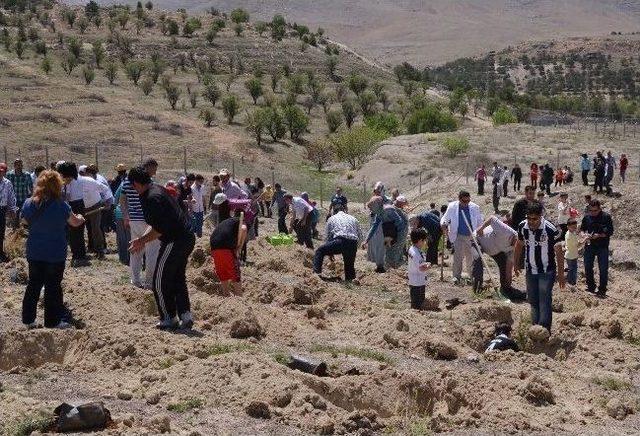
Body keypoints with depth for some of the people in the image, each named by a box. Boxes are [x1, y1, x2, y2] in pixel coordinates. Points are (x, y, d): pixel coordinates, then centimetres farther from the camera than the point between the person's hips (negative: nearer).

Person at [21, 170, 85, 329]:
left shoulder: (29, 204, -6)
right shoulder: (62, 206, -17)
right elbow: (74, 222, 0)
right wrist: (80, 218, 23)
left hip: (34, 253, 4)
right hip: (56, 254, -4)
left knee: (33, 285, 15)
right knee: (53, 286, 6)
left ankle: (28, 320, 20)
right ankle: (52, 322, 10)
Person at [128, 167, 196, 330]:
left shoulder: (152, 198, -19)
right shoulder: (158, 190, 14)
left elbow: (160, 229, -22)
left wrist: (142, 240, -9)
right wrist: (142, 240, 11)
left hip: (175, 242, -10)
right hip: (187, 238, 10)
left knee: (160, 282, 2)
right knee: (178, 279, 18)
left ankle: (169, 318, 8)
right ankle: (185, 315, 12)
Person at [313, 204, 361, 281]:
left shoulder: (332, 218, 23)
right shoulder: (353, 218, 28)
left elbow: (327, 236, 23)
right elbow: (360, 236, 25)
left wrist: (330, 252, 33)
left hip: (340, 241, -3)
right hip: (353, 244, 3)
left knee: (320, 251, 13)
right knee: (349, 265, 21)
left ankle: (317, 271, 0)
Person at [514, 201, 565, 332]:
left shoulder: (550, 229, -22)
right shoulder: (522, 227, -9)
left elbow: (558, 251, -12)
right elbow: (519, 245, 11)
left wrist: (561, 273, -9)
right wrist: (516, 264, 16)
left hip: (547, 272, -5)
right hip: (530, 271, 5)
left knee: (544, 303, -11)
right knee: (533, 301, 13)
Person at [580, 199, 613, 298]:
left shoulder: (606, 217, -9)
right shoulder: (587, 217, 2)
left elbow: (610, 232, -10)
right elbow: (582, 228, 13)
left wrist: (599, 235, -22)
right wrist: (585, 234, -9)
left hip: (602, 247, -4)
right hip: (589, 245, 4)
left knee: (603, 269, 1)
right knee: (588, 267, 10)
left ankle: (602, 290, 10)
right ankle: (591, 287, 26)